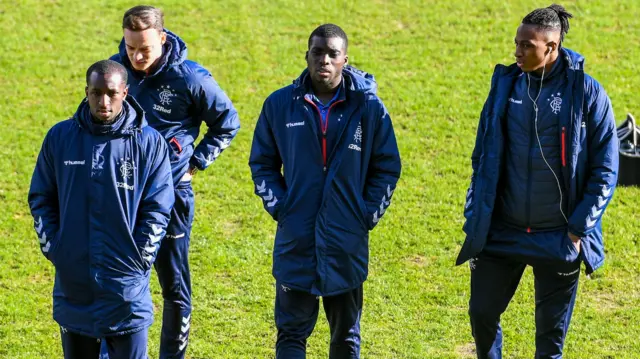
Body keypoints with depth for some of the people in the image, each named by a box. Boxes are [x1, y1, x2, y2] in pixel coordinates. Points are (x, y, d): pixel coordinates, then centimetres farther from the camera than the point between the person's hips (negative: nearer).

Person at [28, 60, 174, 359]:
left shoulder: (149, 143, -5)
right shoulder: (60, 137, 2)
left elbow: (157, 209, -3)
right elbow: (40, 199, 9)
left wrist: (139, 260, -9)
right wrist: (52, 248, 1)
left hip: (126, 286, -2)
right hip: (72, 281, 2)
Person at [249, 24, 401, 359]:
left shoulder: (369, 107, -4)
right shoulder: (280, 104, -2)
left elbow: (387, 168, 4)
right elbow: (262, 163, 9)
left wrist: (367, 216, -4)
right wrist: (279, 207, -3)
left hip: (347, 244, 0)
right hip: (295, 241, 0)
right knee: (291, 331, 1)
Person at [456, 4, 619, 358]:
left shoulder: (586, 93, -10)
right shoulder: (506, 84, 0)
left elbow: (605, 170, -5)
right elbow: (482, 156, 9)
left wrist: (579, 227, -9)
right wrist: (476, 219, 4)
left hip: (558, 238, -3)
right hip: (501, 232, 3)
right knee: (482, 313, 7)